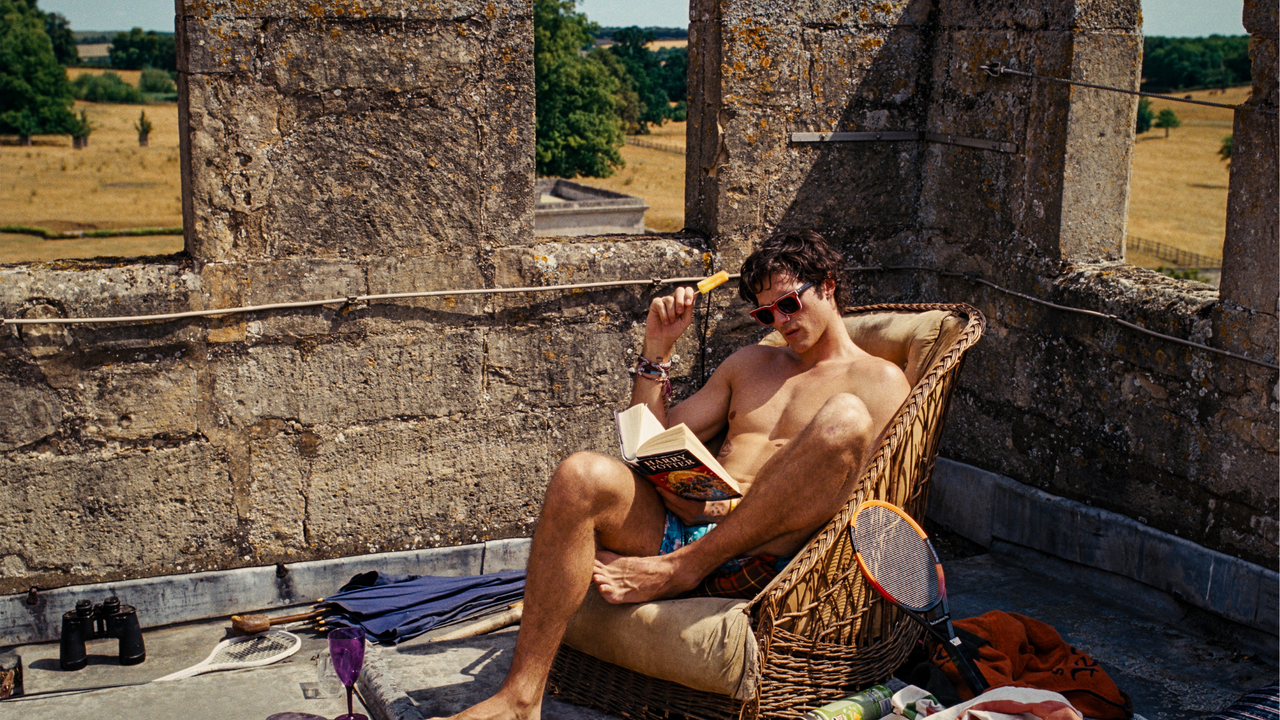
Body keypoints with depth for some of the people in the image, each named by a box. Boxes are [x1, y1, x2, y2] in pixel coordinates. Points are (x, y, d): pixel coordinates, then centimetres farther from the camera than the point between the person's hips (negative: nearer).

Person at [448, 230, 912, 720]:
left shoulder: (880, 380, 13)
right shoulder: (752, 362, 30)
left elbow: (854, 499, -2)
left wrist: (736, 504, -12)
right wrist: (657, 348, 15)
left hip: (761, 556, -4)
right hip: (674, 528, 5)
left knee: (843, 419, -31)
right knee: (583, 475, -28)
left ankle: (678, 568, -24)